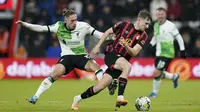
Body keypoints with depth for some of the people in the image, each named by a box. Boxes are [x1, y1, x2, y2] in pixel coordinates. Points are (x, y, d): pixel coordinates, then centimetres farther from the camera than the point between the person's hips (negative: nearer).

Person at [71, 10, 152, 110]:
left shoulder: (143, 36, -1)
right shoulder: (124, 25, -6)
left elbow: (134, 53, -10)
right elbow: (108, 32, 8)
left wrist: (125, 45, -29)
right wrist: (97, 46, 6)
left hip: (121, 63, 4)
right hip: (111, 54, -4)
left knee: (101, 86, -2)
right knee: (127, 66, -34)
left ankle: (78, 99, 20)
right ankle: (120, 98, -38)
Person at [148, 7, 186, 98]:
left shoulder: (170, 26, -12)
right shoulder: (156, 25, 7)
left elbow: (178, 37, -5)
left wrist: (182, 50, -4)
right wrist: (151, 44, 7)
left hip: (167, 54, -7)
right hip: (159, 53, 7)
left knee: (157, 73, -12)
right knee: (159, 74, 8)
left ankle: (155, 92, 5)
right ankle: (174, 77, 34)